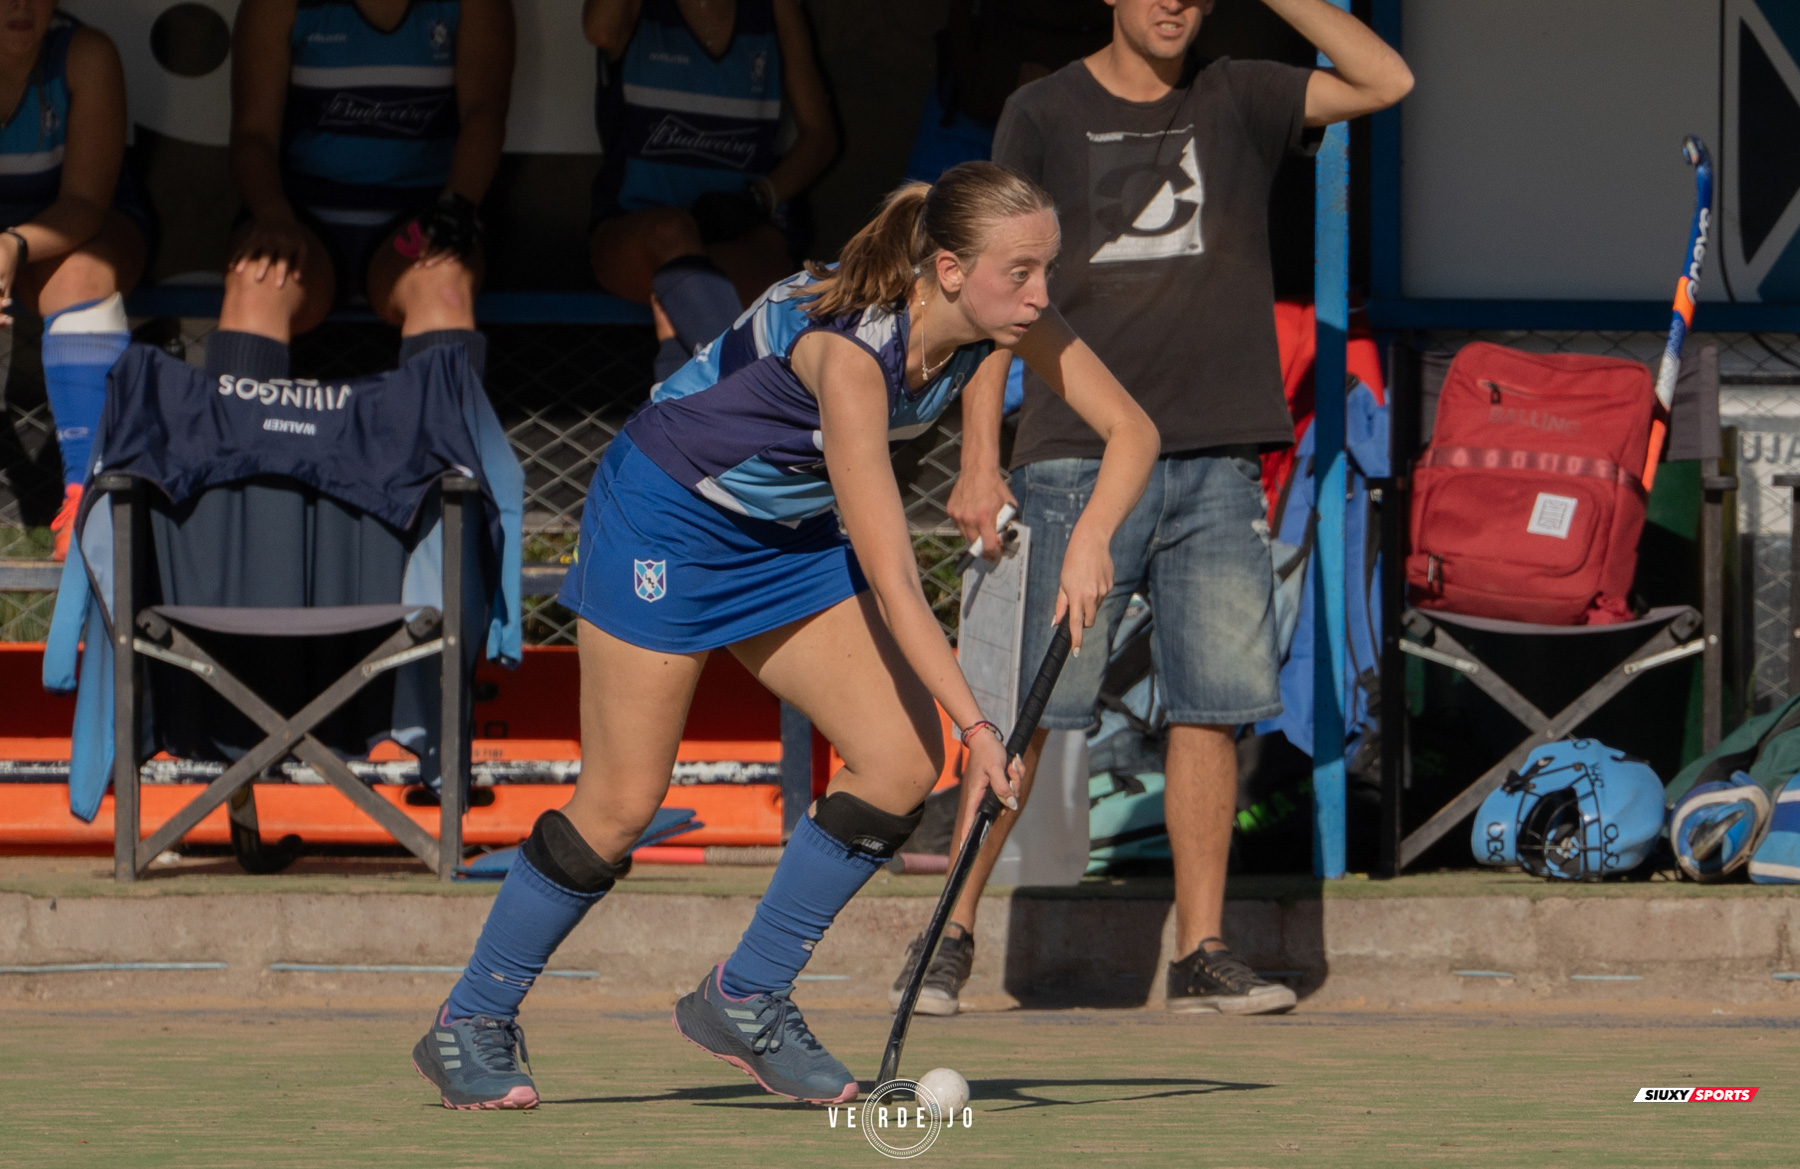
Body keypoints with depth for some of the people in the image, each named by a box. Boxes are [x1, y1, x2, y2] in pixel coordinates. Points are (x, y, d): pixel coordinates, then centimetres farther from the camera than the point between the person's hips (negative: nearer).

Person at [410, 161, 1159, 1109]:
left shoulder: (1007, 320, -16)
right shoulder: (849, 348, -36)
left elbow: (1132, 430, -9)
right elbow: (891, 579, -37)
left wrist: (1089, 543, -29)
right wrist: (976, 723, -38)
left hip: (792, 537, 7)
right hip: (665, 516, -7)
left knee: (903, 761, -8)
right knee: (621, 803, -6)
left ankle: (746, 999, 5)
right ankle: (471, 1024, 13)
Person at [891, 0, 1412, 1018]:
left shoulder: (1239, 104, 12)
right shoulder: (1045, 115, 5)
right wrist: (979, 463, -3)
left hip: (1216, 467, 2)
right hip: (1077, 463, -2)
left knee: (1212, 709, -1)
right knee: (1029, 712, -6)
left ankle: (1203, 955, 4)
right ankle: (951, 936, 2)